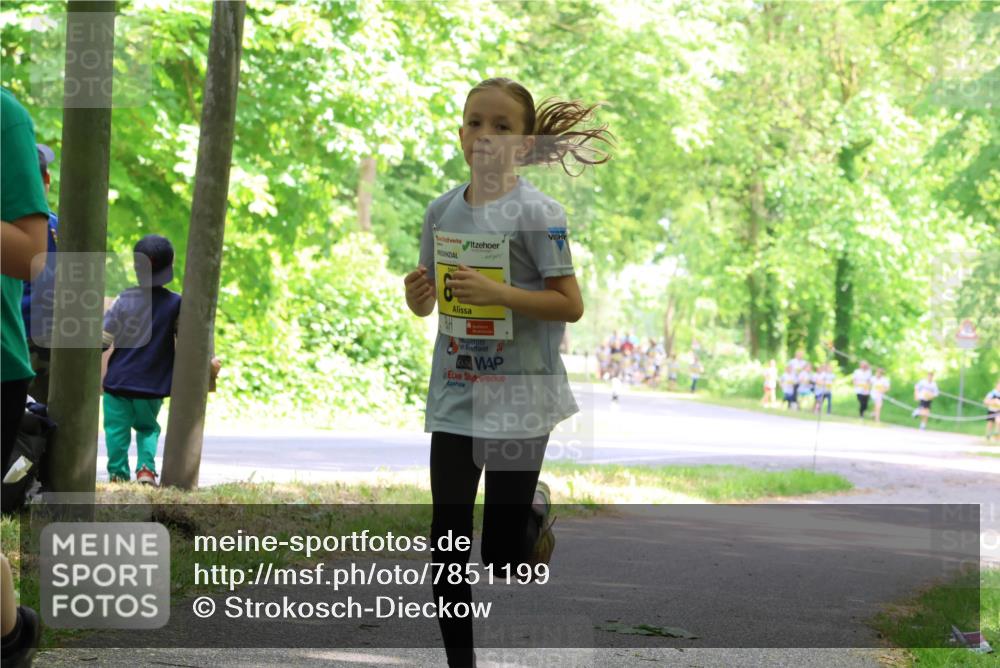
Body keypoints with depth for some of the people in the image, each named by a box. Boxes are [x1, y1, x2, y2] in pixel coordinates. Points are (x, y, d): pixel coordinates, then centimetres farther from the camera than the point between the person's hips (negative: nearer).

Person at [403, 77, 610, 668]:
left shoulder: (537, 213, -10)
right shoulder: (442, 211, 5)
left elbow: (570, 305, -14)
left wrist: (497, 292, -24)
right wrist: (419, 296, -10)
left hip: (519, 393, -4)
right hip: (455, 393, 4)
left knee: (502, 554, 2)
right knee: (448, 542, 3)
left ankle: (534, 510, 36)